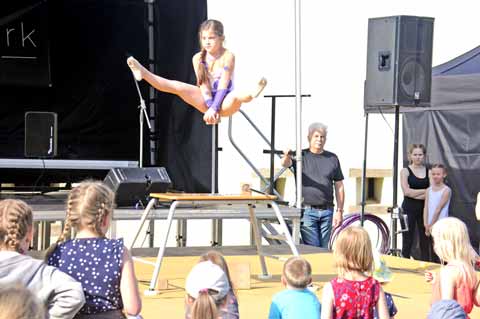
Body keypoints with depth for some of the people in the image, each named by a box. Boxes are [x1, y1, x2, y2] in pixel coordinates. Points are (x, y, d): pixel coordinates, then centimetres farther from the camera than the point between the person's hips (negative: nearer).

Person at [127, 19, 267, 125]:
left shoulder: (228, 56, -11)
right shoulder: (198, 58, 0)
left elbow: (223, 86, -18)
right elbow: (203, 85, -8)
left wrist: (214, 108, -26)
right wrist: (210, 107, -21)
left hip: (224, 102, -4)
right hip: (207, 100, 4)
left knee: (235, 95, -41)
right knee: (177, 86, -16)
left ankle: (252, 94, -73)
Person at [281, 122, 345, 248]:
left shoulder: (332, 158, 11)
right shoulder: (301, 156, 3)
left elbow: (339, 186, 12)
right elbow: (286, 163, -18)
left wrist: (339, 211, 6)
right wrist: (286, 157, -43)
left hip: (327, 211, 3)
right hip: (307, 210, -3)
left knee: (324, 249, 7)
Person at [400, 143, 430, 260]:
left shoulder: (428, 171, 7)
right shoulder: (405, 171, 0)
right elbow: (407, 191, -11)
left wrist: (415, 194, -12)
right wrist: (425, 191, -8)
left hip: (424, 209, 2)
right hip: (409, 209, -2)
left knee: (424, 241, 4)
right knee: (407, 241, 0)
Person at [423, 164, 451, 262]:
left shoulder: (446, 190, -7)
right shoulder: (429, 190, 10)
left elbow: (438, 209, -11)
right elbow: (426, 208, 4)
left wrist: (431, 225, -12)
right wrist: (426, 225, -7)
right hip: (430, 226, 5)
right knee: (430, 255, 8)